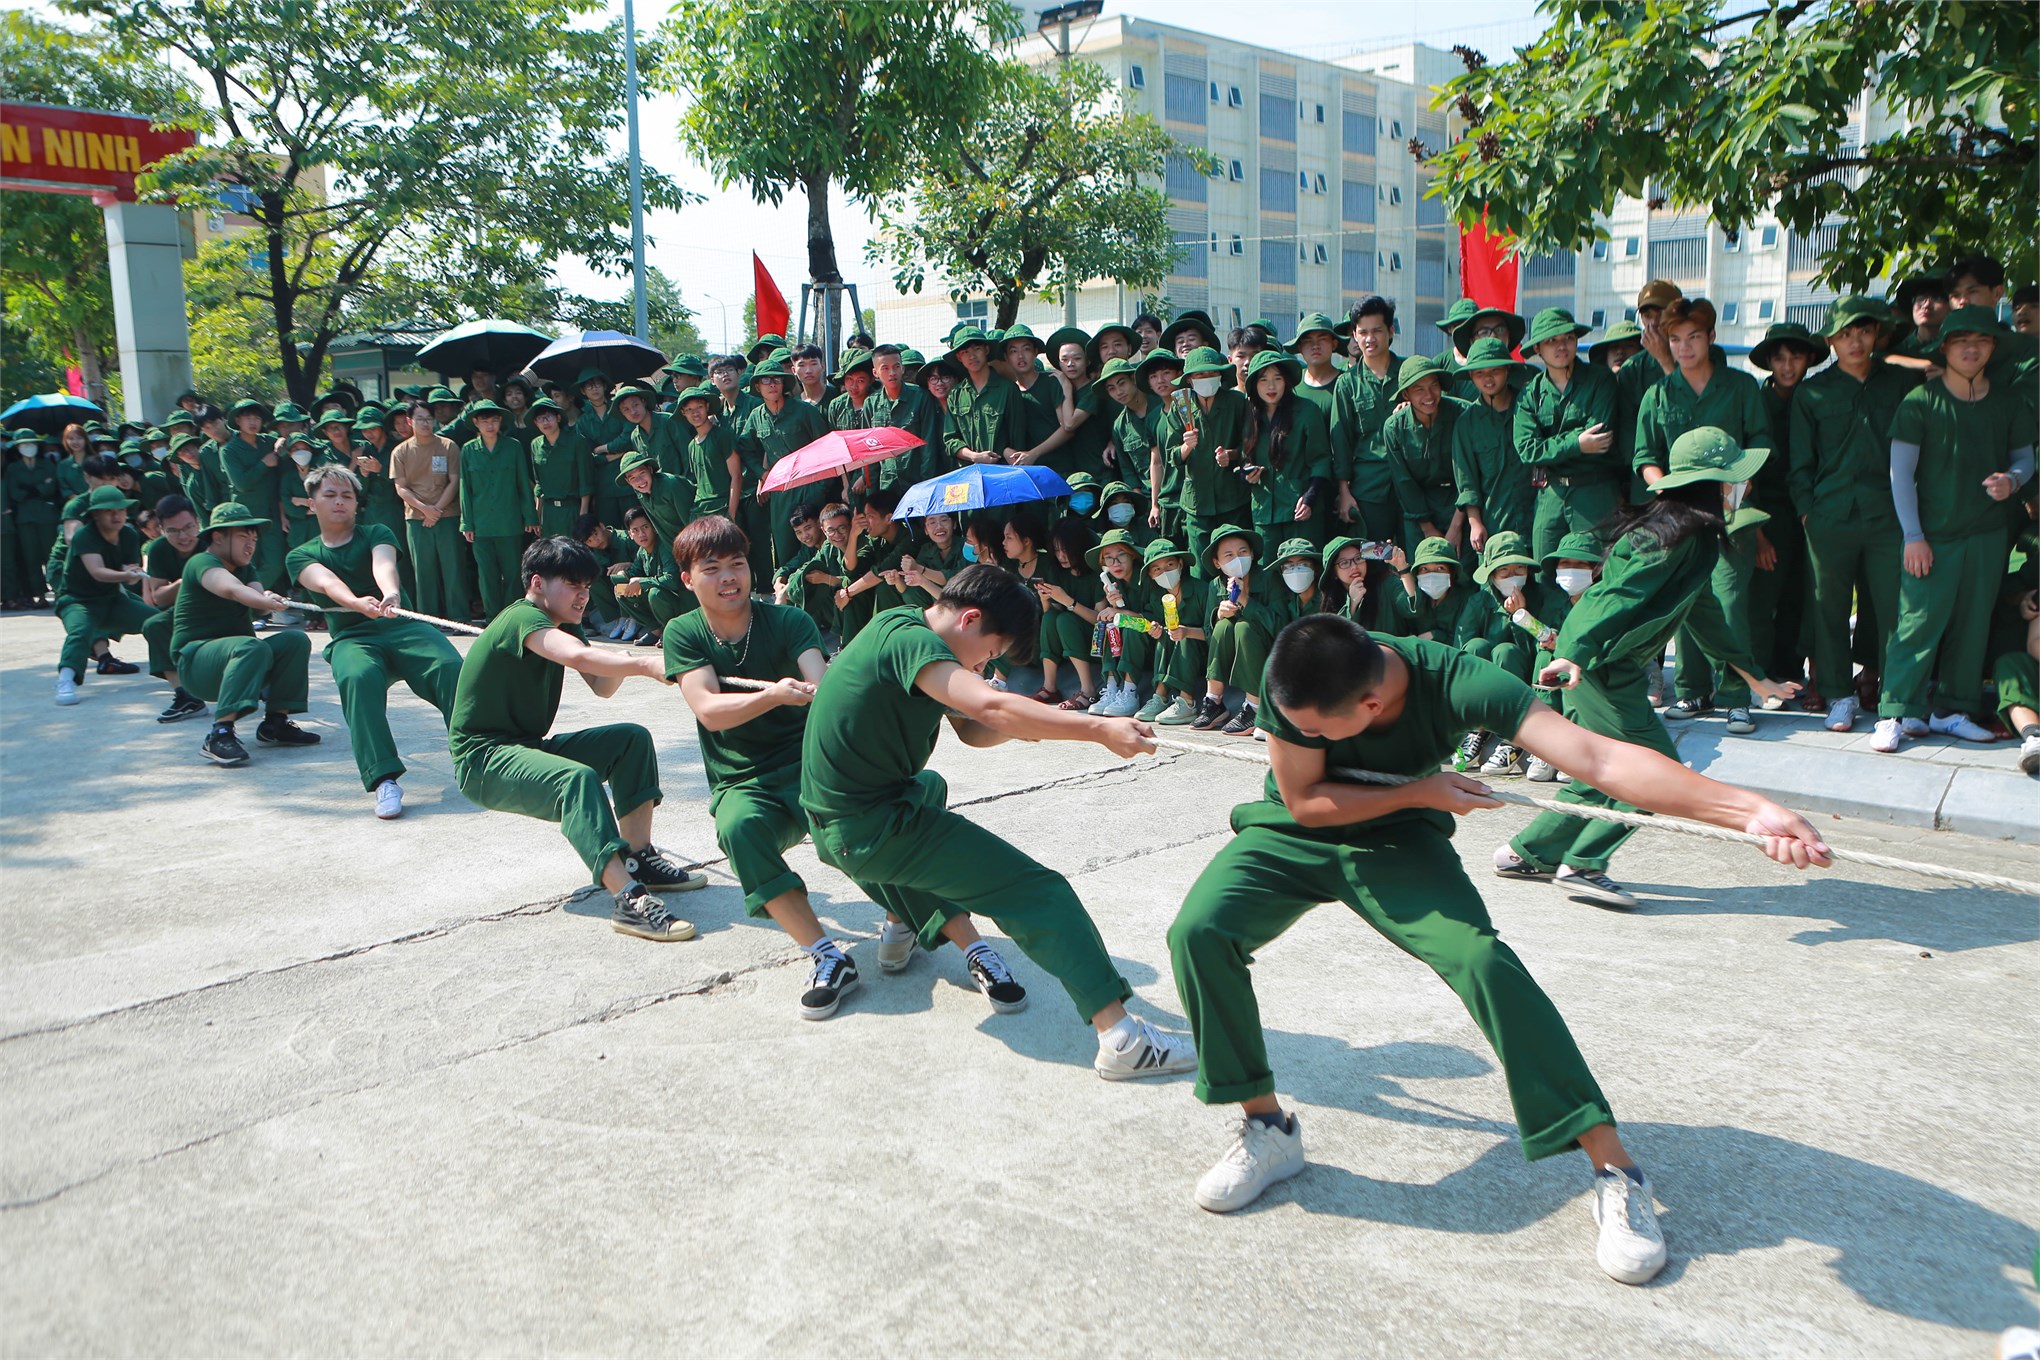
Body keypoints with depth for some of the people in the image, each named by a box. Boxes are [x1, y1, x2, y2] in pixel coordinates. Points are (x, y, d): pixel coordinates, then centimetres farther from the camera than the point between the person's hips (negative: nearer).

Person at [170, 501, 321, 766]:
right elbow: (229, 587, -34)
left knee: (296, 640, -12)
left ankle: (275, 723, -8)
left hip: (235, 650, 8)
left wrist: (266, 600, -31)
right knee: (253, 648, -36)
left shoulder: (245, 568, 16)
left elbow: (257, 598, -6)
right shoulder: (202, 563, -10)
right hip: (196, 659, -8)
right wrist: (266, 601, -52)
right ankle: (220, 734, -43)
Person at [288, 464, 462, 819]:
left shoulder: (376, 534, 15)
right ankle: (383, 780, -41)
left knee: (451, 666, -31)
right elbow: (326, 582, -10)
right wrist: (357, 603, -34)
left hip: (403, 627, 0)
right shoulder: (300, 557, 15)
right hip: (352, 639, 0)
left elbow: (383, 565, -10)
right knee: (359, 678, -36)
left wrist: (391, 593, -35)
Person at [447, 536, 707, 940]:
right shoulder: (522, 618, -18)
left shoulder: (562, 626, 12)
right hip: (482, 759, -10)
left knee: (633, 739, 2)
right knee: (577, 778, -36)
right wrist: (646, 665, -47)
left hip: (529, 746, 10)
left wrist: (621, 665, -18)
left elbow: (601, 687, 3)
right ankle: (629, 900, -45)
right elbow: (577, 656, -39)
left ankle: (638, 858, -1)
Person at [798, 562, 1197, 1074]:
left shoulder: (904, 627, 12)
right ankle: (1121, 1037, -17)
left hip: (835, 824, 10)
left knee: (929, 787, 43)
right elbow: (990, 706, -33)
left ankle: (905, 923, 31)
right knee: (1039, 891, -11)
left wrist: (1015, 724, -10)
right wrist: (1100, 729, -32)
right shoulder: (908, 639, -18)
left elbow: (971, 730, 11)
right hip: (873, 828, -10)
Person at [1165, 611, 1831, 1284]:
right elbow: (1303, 801, -16)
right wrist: (1419, 792, -25)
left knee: (1482, 959, -27)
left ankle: (1613, 1167, -12)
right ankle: (1267, 1127, -4)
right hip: (1291, 834, 2)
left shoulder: (1454, 682, -32)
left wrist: (1749, 809, -51)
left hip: (1397, 844, -1)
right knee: (1198, 931, -25)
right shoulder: (1289, 681, -29)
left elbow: (1597, 756, -41)